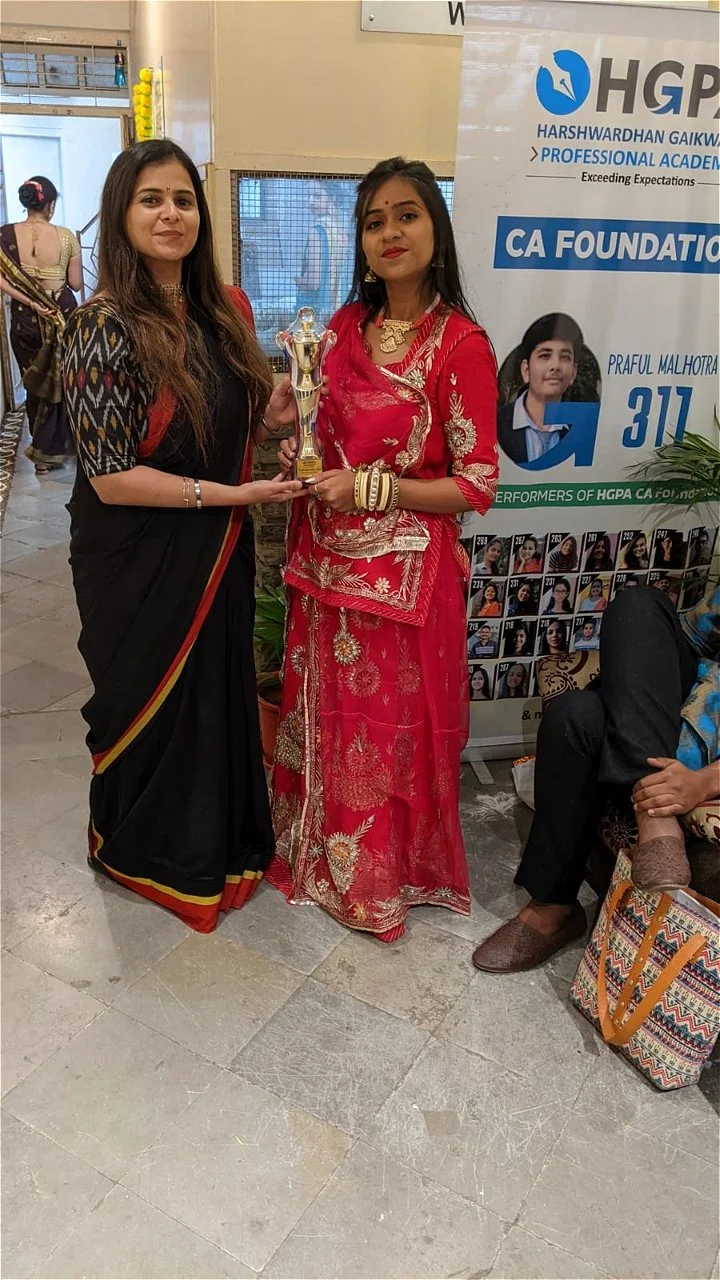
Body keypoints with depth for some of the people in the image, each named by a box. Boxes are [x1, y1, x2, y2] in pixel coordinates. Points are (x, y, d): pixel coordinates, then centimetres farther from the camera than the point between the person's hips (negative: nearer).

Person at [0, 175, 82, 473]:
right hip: (63, 315, -2)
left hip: (26, 320, 2)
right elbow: (76, 284, -6)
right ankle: (55, 448, 20)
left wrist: (31, 302, -10)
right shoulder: (66, 236, -11)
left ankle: (43, 449, 26)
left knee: (36, 384, 17)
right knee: (63, 381, 14)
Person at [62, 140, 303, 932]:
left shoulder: (225, 311, 3)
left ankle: (220, 836, 43)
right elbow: (111, 478, -20)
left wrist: (271, 419, -4)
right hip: (139, 562, -6)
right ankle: (144, 849, 39)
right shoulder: (104, 330, -18)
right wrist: (228, 494, -20)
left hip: (216, 551, 6)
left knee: (222, 691, 18)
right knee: (152, 703, 12)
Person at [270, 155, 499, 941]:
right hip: (326, 560, 6)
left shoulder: (460, 344, -13)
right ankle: (320, 849, 42)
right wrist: (291, 440, -4)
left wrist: (369, 488, -19)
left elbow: (477, 486, -13)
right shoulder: (346, 326, 6)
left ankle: (385, 875, 33)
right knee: (325, 711, 18)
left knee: (394, 724, 9)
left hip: (404, 571, -6)